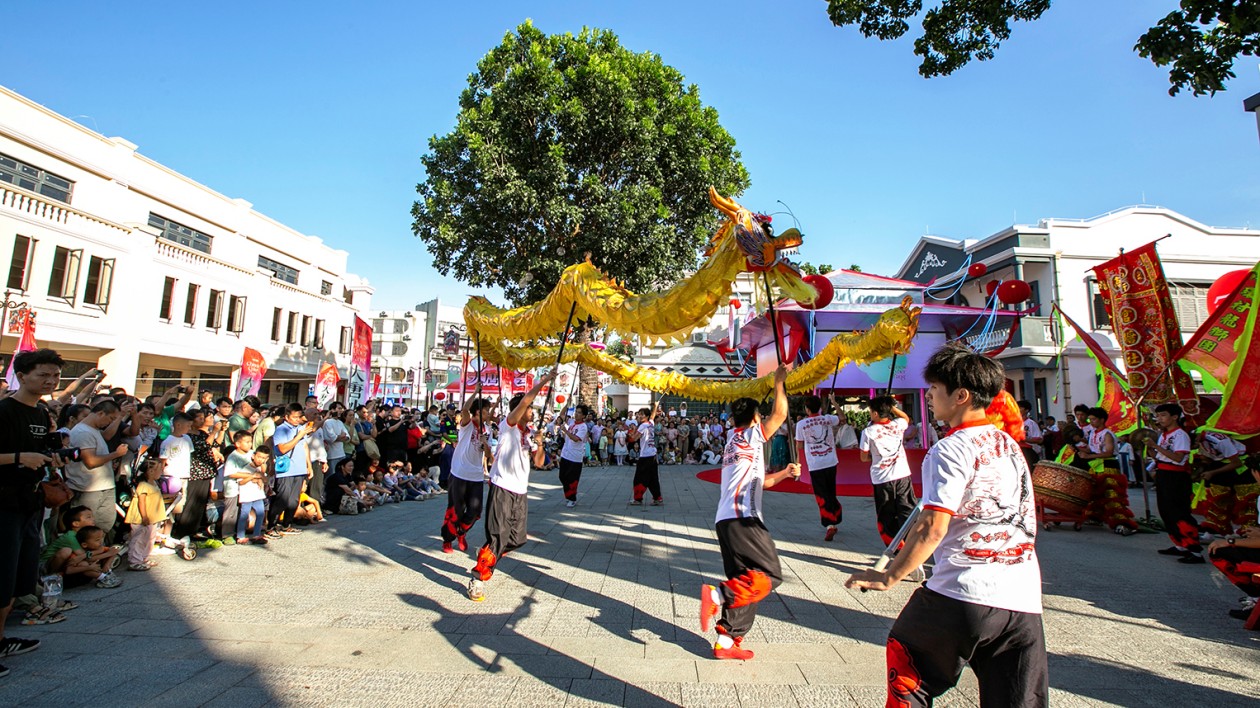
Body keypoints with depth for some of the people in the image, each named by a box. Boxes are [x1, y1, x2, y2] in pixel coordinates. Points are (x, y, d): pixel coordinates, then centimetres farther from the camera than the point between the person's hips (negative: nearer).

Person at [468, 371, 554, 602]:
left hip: (520, 492, 8)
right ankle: (478, 579, 3)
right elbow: (524, 401, -22)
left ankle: (486, 557, 33)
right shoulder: (508, 425, -6)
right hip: (502, 489, -7)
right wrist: (542, 382, -20)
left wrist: (539, 443, -7)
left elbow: (538, 462, 11)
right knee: (498, 538, -10)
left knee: (517, 539, 11)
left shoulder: (529, 434, 15)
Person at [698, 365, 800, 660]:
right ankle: (718, 594, -21)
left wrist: (784, 473, 28)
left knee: (747, 582, 11)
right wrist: (779, 382, 7)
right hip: (742, 519, -9)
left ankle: (727, 641, 9)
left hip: (727, 520, 9)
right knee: (770, 575, -9)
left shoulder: (733, 443, 26)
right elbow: (780, 414, -5)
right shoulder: (750, 435, 1)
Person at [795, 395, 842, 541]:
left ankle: (829, 525, -10)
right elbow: (842, 418, 22)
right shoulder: (828, 419, 0)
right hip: (831, 463, 3)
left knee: (822, 496, 1)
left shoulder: (801, 424, -8)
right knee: (831, 493, 18)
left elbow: (799, 446, -2)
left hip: (815, 465, -3)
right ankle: (834, 521, 29)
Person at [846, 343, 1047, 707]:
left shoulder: (950, 450, -12)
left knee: (905, 658, 18)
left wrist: (888, 577, -12)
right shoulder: (1010, 443, 12)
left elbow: (932, 528, -20)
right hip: (1024, 601, 7)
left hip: (962, 595, -7)